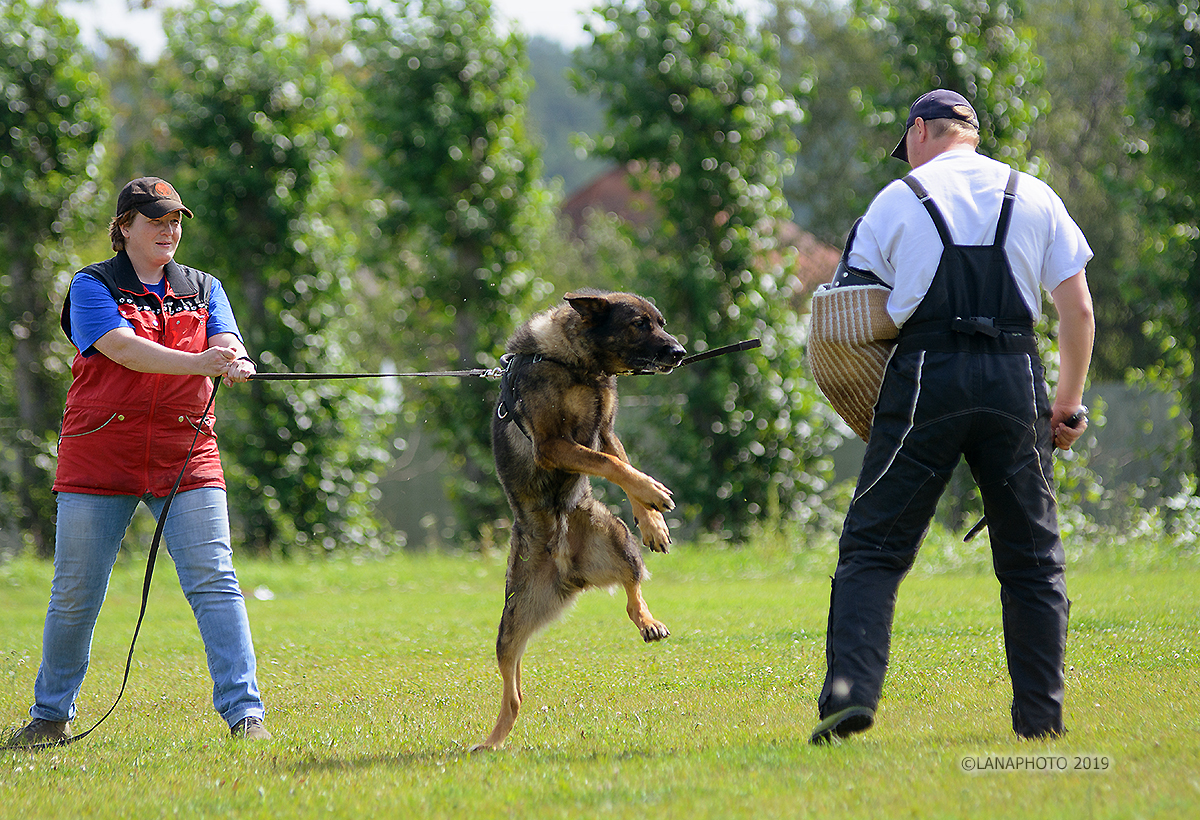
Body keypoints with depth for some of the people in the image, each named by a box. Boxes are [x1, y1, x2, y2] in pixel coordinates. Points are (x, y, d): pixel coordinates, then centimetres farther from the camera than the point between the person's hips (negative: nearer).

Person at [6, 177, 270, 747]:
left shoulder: (203, 289, 14)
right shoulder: (92, 287, 1)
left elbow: (228, 349, -2)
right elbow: (124, 349, -16)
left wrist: (235, 361, -27)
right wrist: (197, 362, -31)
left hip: (185, 456, 2)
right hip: (99, 457, -2)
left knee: (215, 582, -11)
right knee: (74, 594, 3)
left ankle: (244, 711, -11)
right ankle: (51, 715, 19)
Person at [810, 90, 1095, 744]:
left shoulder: (896, 200, 8)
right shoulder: (1034, 197, 14)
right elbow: (1078, 310, 9)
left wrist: (870, 401, 21)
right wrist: (1069, 405, 18)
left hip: (925, 377, -2)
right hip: (1015, 376, 2)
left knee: (872, 546, 0)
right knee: (1032, 559, 11)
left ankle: (850, 690, -17)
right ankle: (1041, 719, 7)